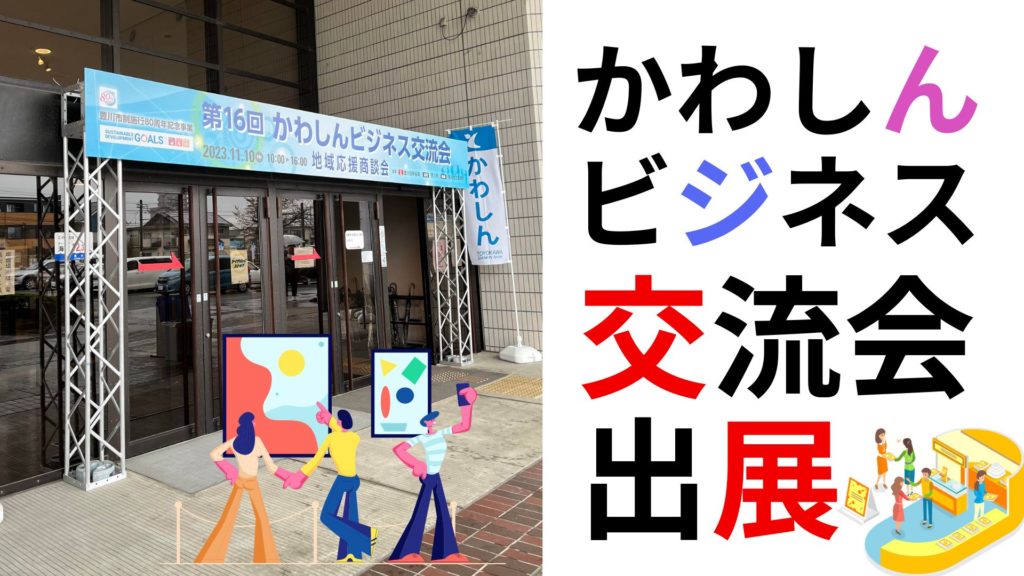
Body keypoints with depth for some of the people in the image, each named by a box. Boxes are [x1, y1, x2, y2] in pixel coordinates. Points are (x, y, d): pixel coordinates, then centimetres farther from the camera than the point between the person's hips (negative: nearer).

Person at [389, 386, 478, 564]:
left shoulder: (442, 432, 1)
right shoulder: (421, 438, -15)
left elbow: (465, 426, 1)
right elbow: (398, 449, -22)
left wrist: (467, 405, -6)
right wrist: (416, 465, -23)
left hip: (437, 477, 7)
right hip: (427, 478, -7)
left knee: (443, 513, 9)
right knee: (420, 514, -6)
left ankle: (443, 552, 17)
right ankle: (406, 554, 2)